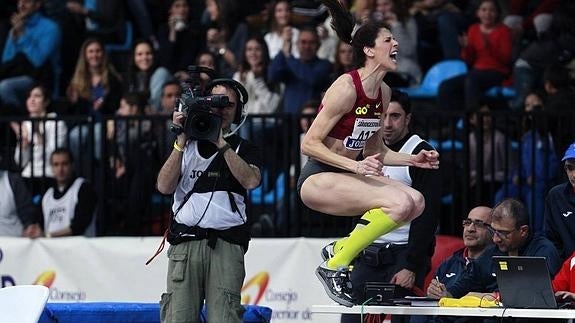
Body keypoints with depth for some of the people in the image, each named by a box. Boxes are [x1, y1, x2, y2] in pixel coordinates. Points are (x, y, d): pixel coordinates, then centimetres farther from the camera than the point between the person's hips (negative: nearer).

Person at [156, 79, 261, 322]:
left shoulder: (242, 149, 17)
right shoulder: (185, 146, 21)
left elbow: (251, 181, -4)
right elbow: (164, 186, 7)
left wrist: (221, 144, -3)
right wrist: (181, 142, 2)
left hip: (226, 245, -1)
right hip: (185, 242, 1)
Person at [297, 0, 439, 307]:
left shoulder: (382, 92, 9)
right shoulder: (347, 88, -17)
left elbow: (376, 151, 19)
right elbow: (309, 144, -18)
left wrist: (412, 160, 5)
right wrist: (356, 166, -25)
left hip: (347, 176, 9)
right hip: (318, 179, -9)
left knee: (416, 202, -5)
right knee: (399, 203, -26)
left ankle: (341, 247, 4)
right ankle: (334, 267, -15)